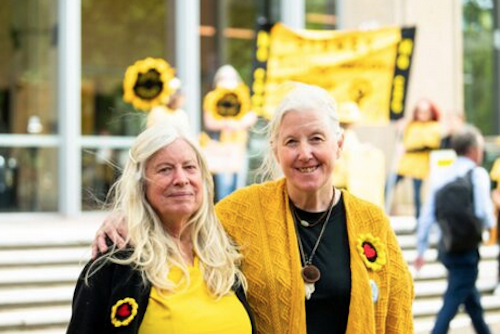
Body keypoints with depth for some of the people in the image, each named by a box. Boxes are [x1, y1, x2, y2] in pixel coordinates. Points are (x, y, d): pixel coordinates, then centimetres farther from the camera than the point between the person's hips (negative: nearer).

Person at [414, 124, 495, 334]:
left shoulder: (443, 176, 7)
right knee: (453, 299, -4)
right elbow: (484, 213, -15)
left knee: (471, 297, 22)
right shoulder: (478, 174, -9)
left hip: (446, 246, 7)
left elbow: (426, 216, 6)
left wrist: (421, 249, 12)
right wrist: (491, 224, 8)